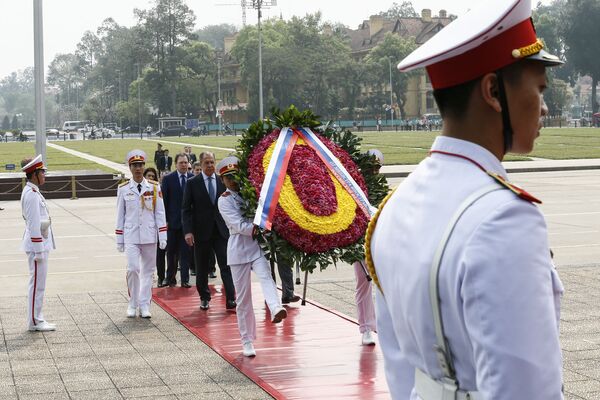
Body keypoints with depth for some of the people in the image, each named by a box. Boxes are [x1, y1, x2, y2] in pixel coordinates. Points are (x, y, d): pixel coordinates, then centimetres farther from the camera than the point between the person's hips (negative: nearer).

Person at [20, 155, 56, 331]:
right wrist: (38, 250, -20)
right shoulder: (32, 194, -18)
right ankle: (35, 322, 2)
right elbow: (34, 224, -21)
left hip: (40, 243, 10)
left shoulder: (32, 192, 13)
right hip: (37, 244, -10)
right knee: (37, 283, -4)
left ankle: (37, 319, 19)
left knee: (37, 283, 13)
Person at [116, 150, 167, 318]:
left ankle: (144, 305, 14)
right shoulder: (123, 189, 2)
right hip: (131, 236, -1)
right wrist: (119, 239, 4)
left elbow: (160, 213, 4)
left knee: (148, 270, 6)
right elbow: (120, 215, 6)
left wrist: (163, 237, -1)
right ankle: (133, 304, 5)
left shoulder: (154, 187, 3)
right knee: (133, 268, -12)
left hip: (149, 235, 2)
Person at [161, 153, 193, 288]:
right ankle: (171, 278, 19)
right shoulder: (168, 179, -1)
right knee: (171, 252, 9)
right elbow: (164, 201, -1)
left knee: (186, 251, 2)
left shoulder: (193, 179, 2)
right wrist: (165, 220, -7)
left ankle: (185, 279, 6)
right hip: (173, 221, 0)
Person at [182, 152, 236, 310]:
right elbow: (186, 209, -2)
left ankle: (231, 300, -5)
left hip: (221, 230, 1)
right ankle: (204, 298, 23)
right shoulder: (192, 183, 0)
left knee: (226, 266, -6)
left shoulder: (223, 181, 5)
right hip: (201, 231, -1)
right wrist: (188, 231, -12)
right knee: (202, 268, 9)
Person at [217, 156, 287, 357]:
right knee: (243, 297, 2)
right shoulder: (224, 200, 2)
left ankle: (276, 309, -54)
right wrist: (257, 229, -24)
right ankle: (247, 342, 10)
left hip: (257, 245, 2)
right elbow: (238, 224, -12)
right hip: (239, 248, -2)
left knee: (265, 276, -28)